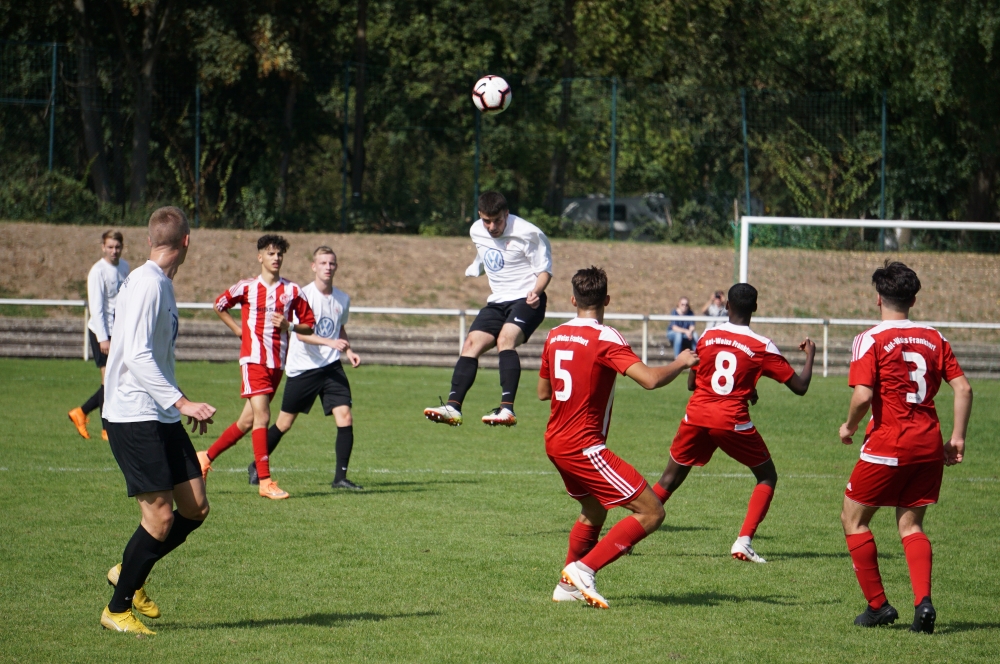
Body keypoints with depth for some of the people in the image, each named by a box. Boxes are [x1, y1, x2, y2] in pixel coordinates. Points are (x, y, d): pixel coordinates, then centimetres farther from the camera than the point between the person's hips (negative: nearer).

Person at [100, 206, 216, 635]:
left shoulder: (162, 285, 14)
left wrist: (182, 407, 28)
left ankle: (129, 574, 24)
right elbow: (137, 357, -22)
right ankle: (117, 610, 5)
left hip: (162, 418, 9)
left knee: (195, 508, 5)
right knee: (160, 516, -9)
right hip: (133, 418, -9)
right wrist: (182, 403, -26)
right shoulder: (145, 284, -15)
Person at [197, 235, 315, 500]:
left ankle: (207, 456, 25)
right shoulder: (246, 288, 0)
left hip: (277, 363, 4)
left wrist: (289, 326, -10)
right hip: (253, 358, -4)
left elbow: (309, 325, 9)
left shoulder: (293, 291, 5)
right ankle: (264, 481, -15)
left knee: (248, 420, 8)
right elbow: (219, 304, 16)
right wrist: (237, 329, 8)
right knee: (262, 416, -14)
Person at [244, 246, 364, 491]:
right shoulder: (304, 295, -10)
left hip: (331, 367, 4)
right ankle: (256, 467, 26)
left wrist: (348, 351, 8)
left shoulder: (342, 299, 8)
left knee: (345, 417, -13)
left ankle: (340, 477, -7)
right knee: (284, 423, 6)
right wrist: (330, 342, -32)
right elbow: (300, 333, -20)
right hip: (303, 367, -4)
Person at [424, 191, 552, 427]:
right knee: (471, 344, -10)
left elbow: (544, 270, -9)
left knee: (505, 339, -30)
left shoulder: (528, 234, -13)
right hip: (498, 302, 7)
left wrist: (536, 291, -27)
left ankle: (507, 409, -40)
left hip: (527, 301, -7)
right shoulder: (477, 232, 7)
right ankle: (453, 406, -16)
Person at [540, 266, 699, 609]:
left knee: (594, 512, 29)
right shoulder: (605, 339, -16)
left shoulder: (554, 336, 7)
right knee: (651, 513, -8)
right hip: (584, 446, -9)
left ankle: (568, 586, 31)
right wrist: (682, 363, -7)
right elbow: (650, 379, -26)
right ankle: (584, 569, -13)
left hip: (555, 441, 9)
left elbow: (543, 391, 19)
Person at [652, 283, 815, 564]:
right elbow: (800, 387, -1)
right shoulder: (762, 347, -4)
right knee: (767, 477, 15)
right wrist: (810, 355, 18)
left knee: (670, 479, 16)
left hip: (696, 415, 3)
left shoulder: (707, 337, 5)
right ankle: (744, 542, 0)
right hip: (733, 422, -3)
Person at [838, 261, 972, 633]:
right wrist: (957, 437, 9)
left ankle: (877, 606, 9)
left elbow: (863, 395, -17)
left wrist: (849, 428, 1)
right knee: (910, 525, 14)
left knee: (854, 519, 11)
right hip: (929, 447, 5)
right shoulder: (934, 339, 9)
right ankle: (923, 601, -7)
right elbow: (963, 388, 3)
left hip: (888, 446, -5)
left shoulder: (871, 340, -7)